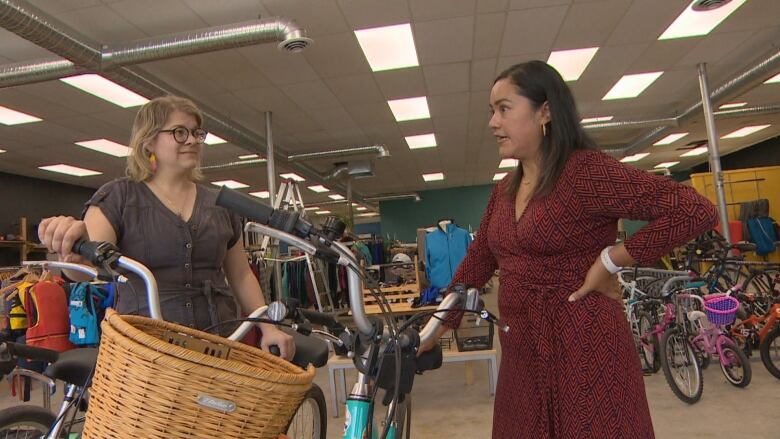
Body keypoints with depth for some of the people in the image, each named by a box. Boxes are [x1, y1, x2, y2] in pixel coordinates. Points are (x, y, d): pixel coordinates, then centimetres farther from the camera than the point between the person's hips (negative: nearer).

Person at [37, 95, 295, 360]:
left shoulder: (218, 204, 12)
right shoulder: (118, 196, 2)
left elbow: (241, 276, 14)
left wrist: (268, 327, 4)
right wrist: (73, 240, -36)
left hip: (218, 340, 3)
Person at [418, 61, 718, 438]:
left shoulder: (586, 170, -14)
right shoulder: (504, 190, 9)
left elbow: (695, 210, -19)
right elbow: (475, 264, 13)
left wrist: (610, 261, -16)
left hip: (585, 350, -7)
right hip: (522, 354, 7)